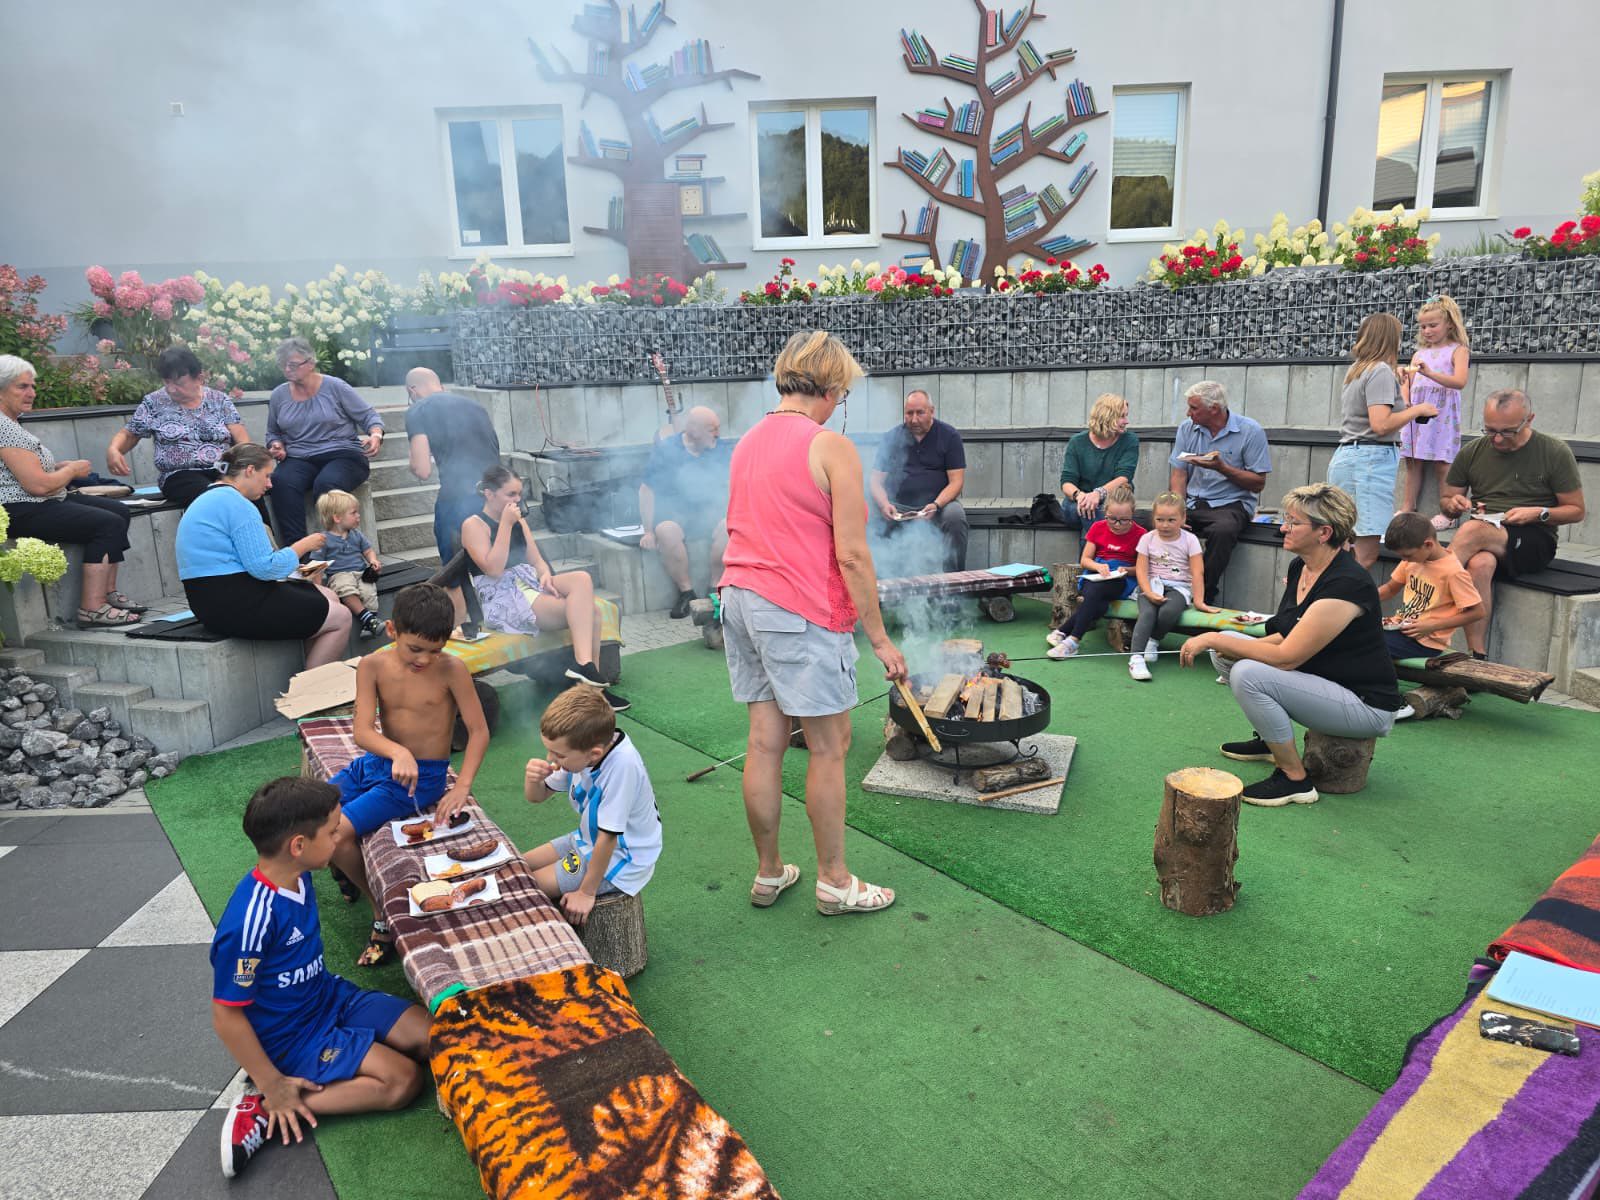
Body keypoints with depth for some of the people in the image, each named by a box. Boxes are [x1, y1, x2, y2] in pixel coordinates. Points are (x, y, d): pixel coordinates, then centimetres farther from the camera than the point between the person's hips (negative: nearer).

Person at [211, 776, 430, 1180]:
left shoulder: (296, 874, -10)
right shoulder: (249, 922, -32)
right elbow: (227, 1016, -23)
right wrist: (274, 1086, -17)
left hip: (331, 996, 8)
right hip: (292, 1035, -8)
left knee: (434, 1040, 0)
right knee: (402, 1079, -16)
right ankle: (265, 1110, -7)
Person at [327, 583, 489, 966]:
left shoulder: (452, 670, -16)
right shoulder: (373, 666, -7)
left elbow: (479, 731, -12)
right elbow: (363, 732, -14)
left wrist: (462, 788, -22)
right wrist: (397, 752, -35)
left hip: (423, 776, -5)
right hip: (378, 763, 5)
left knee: (335, 833, -20)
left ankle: (385, 914, 0)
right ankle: (350, 870, 27)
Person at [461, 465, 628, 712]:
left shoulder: (519, 521, 19)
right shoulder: (474, 525, -3)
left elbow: (537, 560, 16)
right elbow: (493, 569, -15)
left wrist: (545, 575, -8)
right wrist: (506, 524, -16)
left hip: (529, 583, 7)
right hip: (503, 599, -7)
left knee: (582, 578, -26)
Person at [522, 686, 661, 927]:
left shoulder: (623, 765, -37)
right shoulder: (580, 749, -15)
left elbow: (608, 837, -28)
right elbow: (538, 796, 0)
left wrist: (587, 892, -18)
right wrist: (532, 780, -23)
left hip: (619, 859, -7)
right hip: (588, 840, 7)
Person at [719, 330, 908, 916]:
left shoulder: (747, 442, 13)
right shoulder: (832, 448, -11)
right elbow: (851, 555, -15)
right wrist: (880, 638, -9)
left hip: (740, 598, 8)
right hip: (800, 610, -7)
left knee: (764, 741, 14)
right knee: (829, 745, 5)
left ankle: (768, 873, 26)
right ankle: (834, 882, 18)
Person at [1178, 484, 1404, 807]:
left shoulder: (1346, 584, -25)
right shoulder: (1300, 567, 2)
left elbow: (1286, 657, -27)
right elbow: (1288, 636, 10)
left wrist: (1213, 639, -22)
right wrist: (1225, 644, -8)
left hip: (1366, 705, -9)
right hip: (1321, 680, 9)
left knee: (1248, 674, -28)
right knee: (1225, 652, 3)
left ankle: (1295, 780, -12)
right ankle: (1267, 740, 21)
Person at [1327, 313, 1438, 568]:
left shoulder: (1355, 370, 19)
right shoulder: (1381, 370, -7)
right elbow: (1381, 425, -16)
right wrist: (1417, 410, -3)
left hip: (1344, 456, 10)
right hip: (1370, 459, -10)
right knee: (1365, 554, -13)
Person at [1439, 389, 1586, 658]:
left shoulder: (1555, 452, 2)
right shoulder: (1472, 452, 9)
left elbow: (1576, 510, 6)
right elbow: (1445, 503, 17)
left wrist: (1539, 514, -13)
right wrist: (1454, 504, -7)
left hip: (1535, 541, -2)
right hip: (1483, 538, 2)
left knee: (1473, 531, -36)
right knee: (1480, 564, -37)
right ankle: (1477, 658, -35)